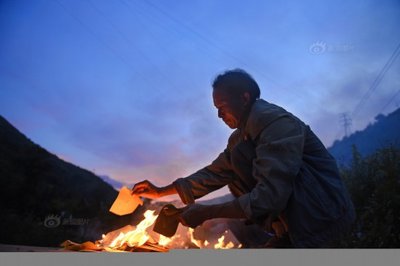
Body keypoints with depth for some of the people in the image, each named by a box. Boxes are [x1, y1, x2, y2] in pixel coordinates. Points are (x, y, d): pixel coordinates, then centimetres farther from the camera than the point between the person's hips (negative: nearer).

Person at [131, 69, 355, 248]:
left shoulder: (276, 122, -20)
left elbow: (270, 196, -29)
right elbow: (215, 173, 16)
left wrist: (206, 212, -24)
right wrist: (162, 191, 10)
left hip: (324, 215, -9)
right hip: (298, 222, 9)